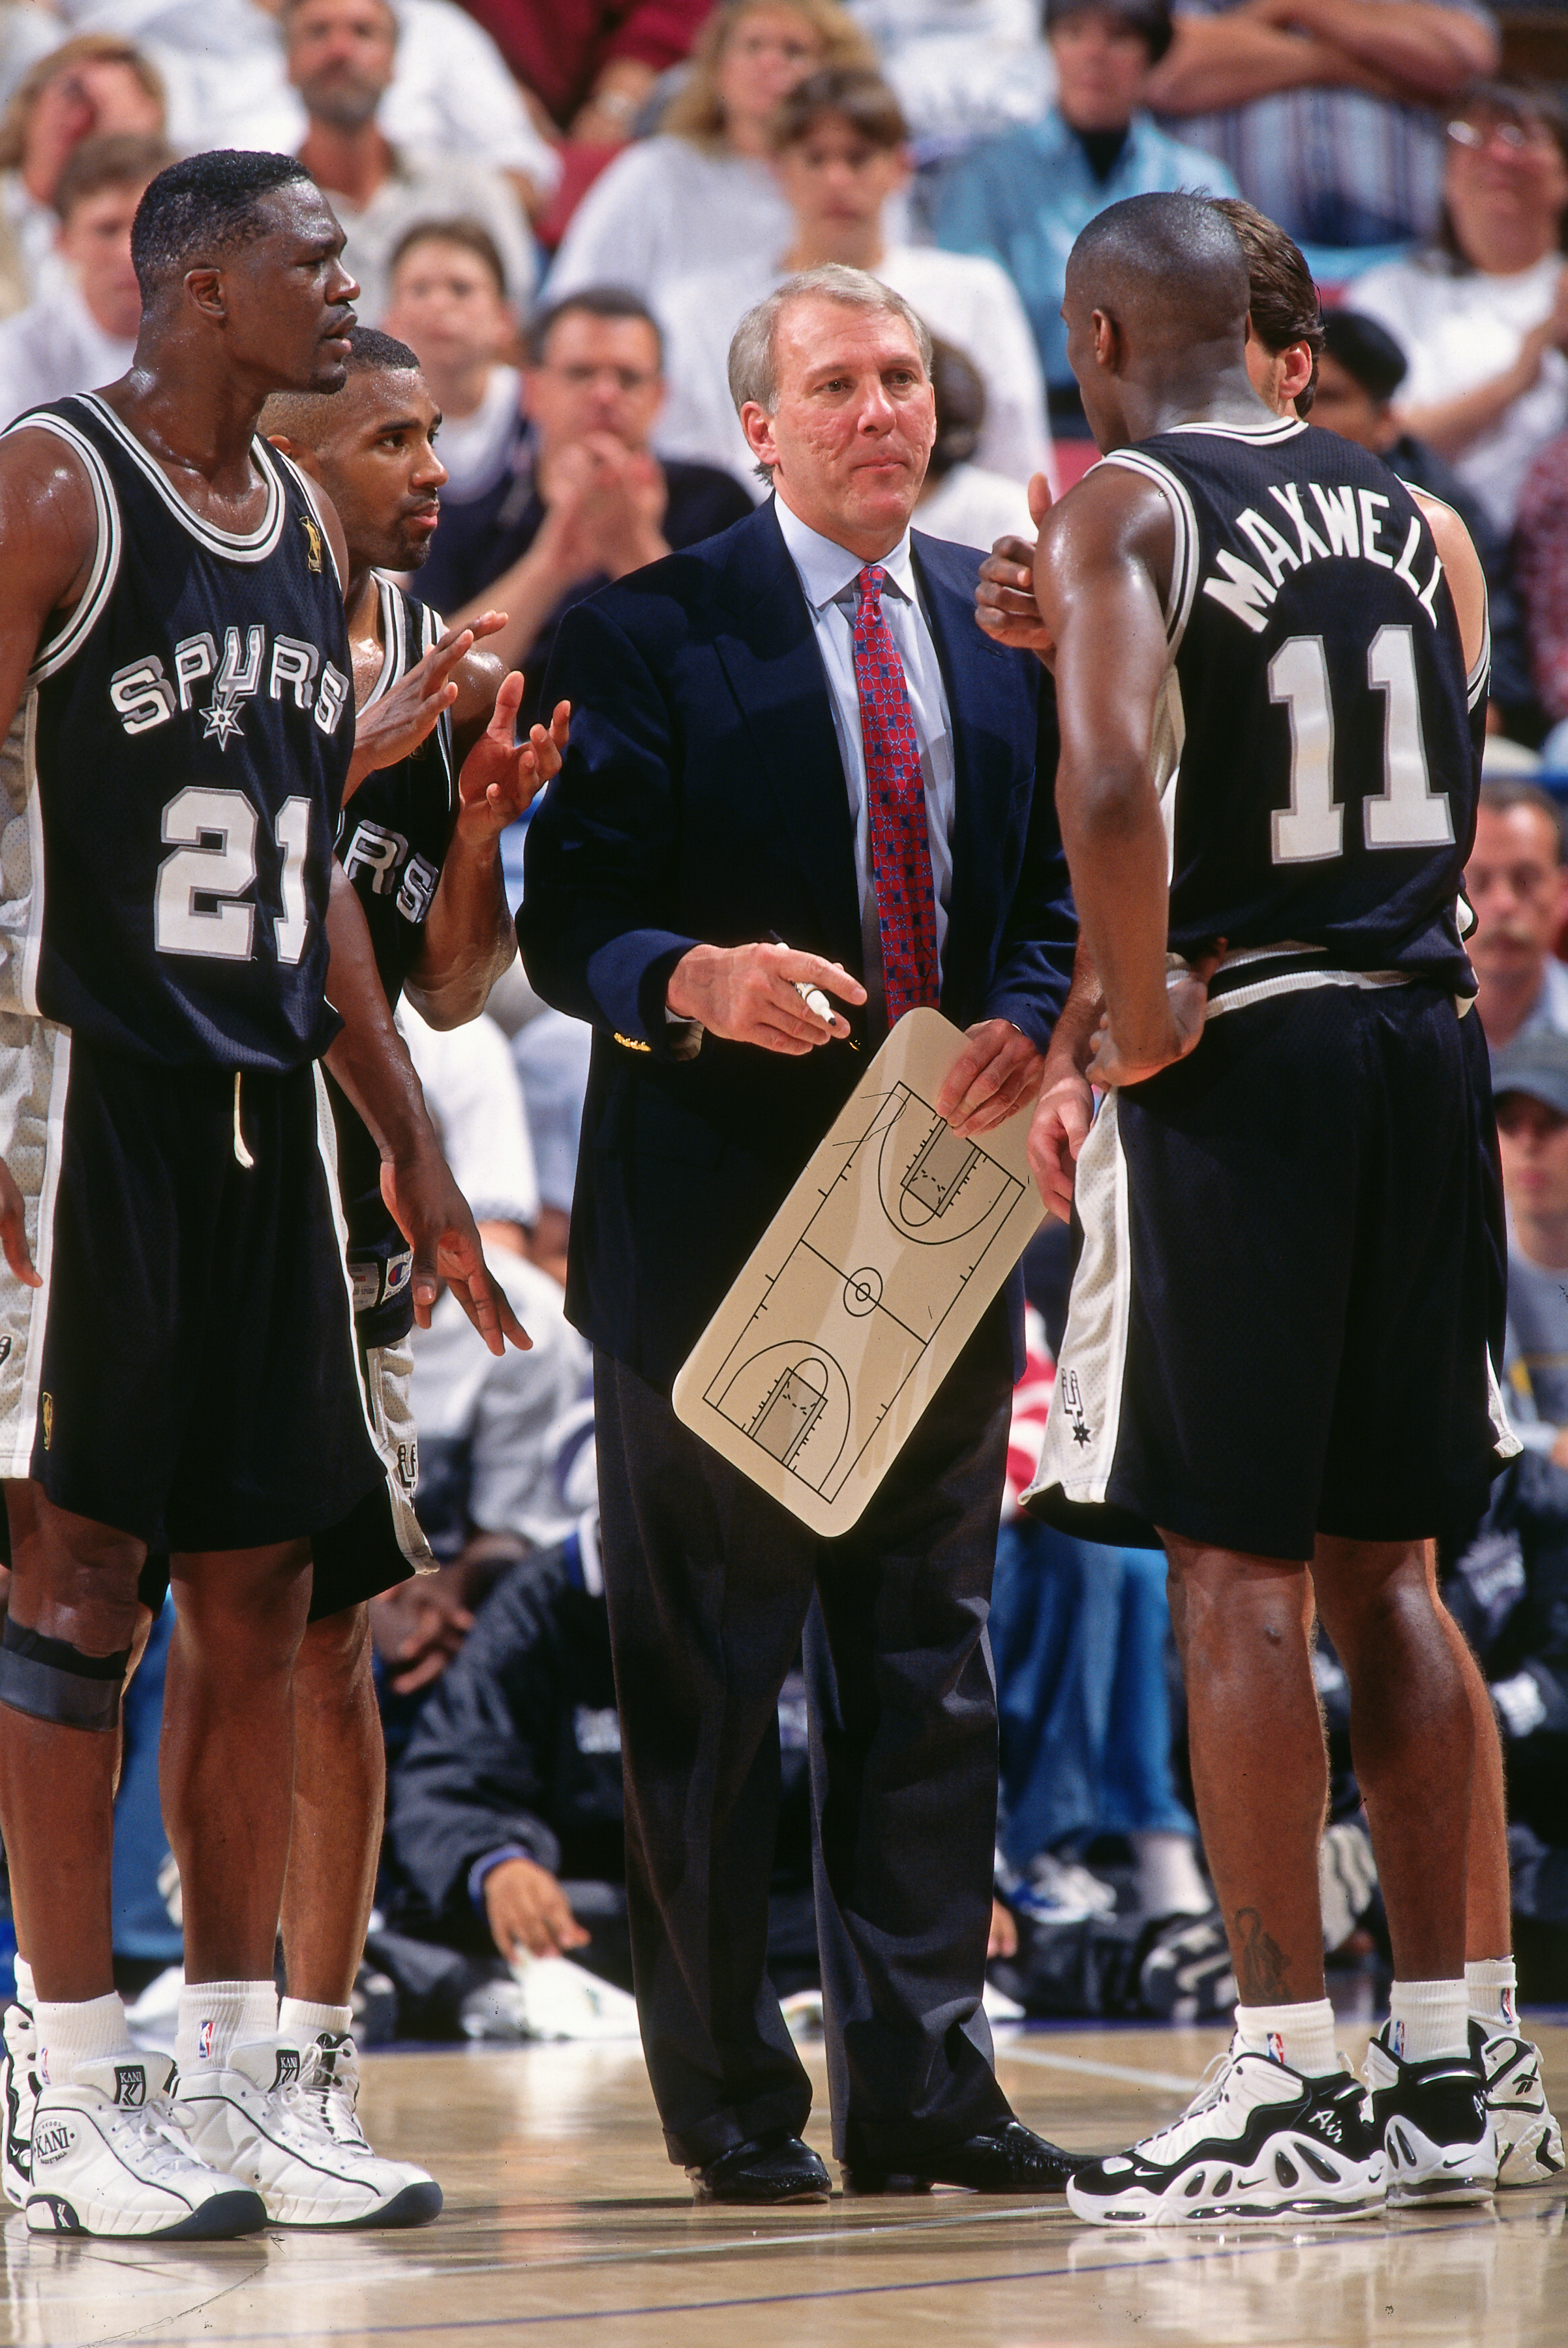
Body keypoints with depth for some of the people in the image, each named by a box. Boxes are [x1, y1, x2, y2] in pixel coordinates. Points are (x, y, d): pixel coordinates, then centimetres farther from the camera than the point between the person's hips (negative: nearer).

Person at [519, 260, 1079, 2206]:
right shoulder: (649, 631, -4)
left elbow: (1054, 892, 13)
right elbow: (566, 924, -8)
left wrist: (1024, 1024, -9)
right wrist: (695, 983, -29)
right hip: (717, 1221, -4)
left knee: (928, 1674, 7)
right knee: (704, 1682, 1)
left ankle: (919, 2083, 13)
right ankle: (730, 2100, 10)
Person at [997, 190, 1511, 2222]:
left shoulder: (1125, 508, -7)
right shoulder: (1418, 523, 14)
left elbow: (1111, 782, -24)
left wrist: (1134, 1017, -12)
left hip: (1239, 1061, -6)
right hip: (1426, 1045, 6)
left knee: (1237, 1571, -3)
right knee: (1385, 1565, 12)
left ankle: (1289, 2089, -4)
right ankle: (1439, 2074, 14)